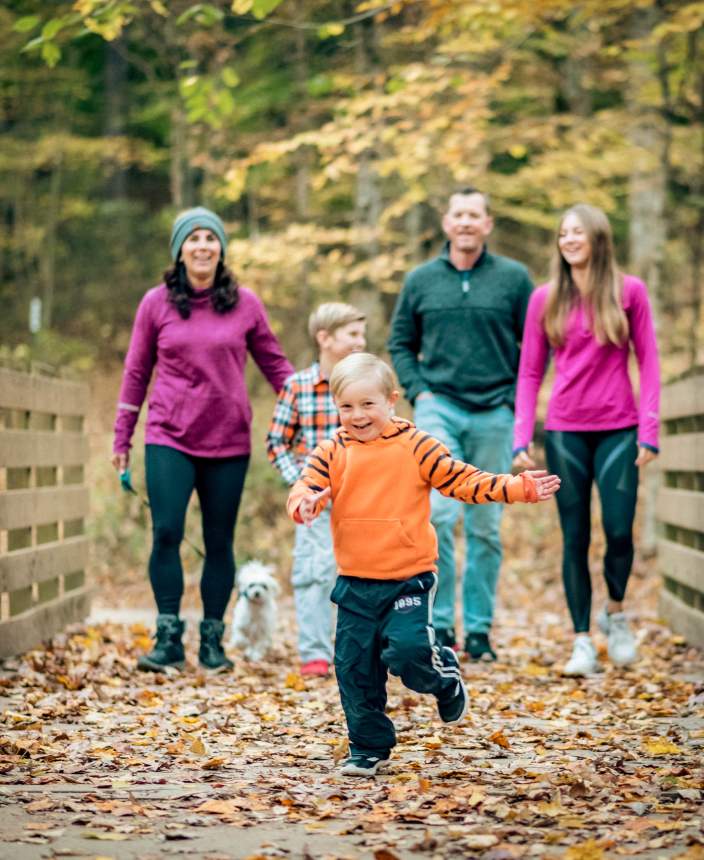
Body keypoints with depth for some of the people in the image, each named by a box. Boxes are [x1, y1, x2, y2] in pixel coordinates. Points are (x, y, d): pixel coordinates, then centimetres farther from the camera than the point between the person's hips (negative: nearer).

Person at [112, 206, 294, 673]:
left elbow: (274, 362, 9)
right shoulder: (157, 303, 3)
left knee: (220, 543, 6)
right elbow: (137, 372, 8)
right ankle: (169, 639, -3)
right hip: (169, 439, -1)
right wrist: (122, 437, 8)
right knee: (166, 533, -11)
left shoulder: (245, 304, 3)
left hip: (228, 442, 1)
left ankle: (213, 640, 16)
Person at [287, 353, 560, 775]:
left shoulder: (416, 446, -3)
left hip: (409, 579, -3)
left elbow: (465, 481, -1)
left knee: (408, 653, -19)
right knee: (355, 669, 4)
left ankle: (445, 675, 15)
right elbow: (306, 486, -6)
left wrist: (519, 487, -9)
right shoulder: (333, 451, 3)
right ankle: (369, 748, 19)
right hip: (355, 583, 3)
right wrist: (306, 503, -31)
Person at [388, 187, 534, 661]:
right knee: (439, 511, -16)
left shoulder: (514, 278, 4)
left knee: (486, 527, 5)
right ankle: (440, 622, -7)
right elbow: (400, 343, 15)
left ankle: (479, 628, 14)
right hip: (439, 409, 0)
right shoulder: (421, 280, 8)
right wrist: (418, 391, 1)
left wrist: (517, 399, -2)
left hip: (494, 414, 0)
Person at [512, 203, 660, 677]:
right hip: (565, 431, 1)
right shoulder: (546, 299, 5)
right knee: (575, 538, 2)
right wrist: (522, 437, -2)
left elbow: (649, 363, 2)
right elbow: (530, 373, 7)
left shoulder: (629, 291, 2)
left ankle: (615, 612, 21)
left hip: (618, 429, -1)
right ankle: (582, 641, 9)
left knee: (620, 532, -7)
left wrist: (649, 431, -6)